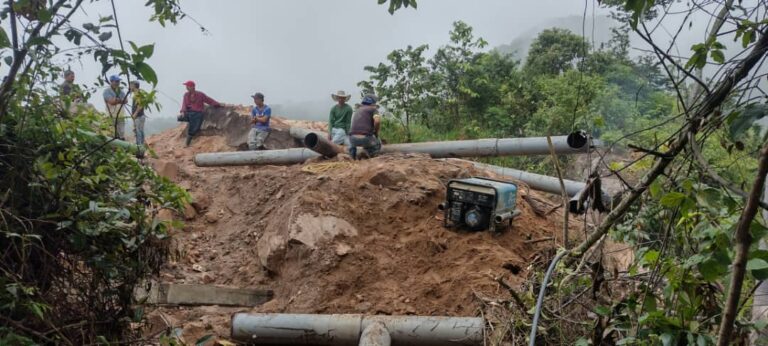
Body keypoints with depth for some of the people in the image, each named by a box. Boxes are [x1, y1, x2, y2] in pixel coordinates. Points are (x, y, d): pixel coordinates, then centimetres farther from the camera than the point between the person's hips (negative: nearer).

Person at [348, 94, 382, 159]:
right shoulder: (374, 109, 10)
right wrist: (376, 133, 6)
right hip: (365, 138, -4)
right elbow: (377, 121, -13)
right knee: (377, 145, 31)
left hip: (354, 139, 4)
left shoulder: (358, 111, 30)